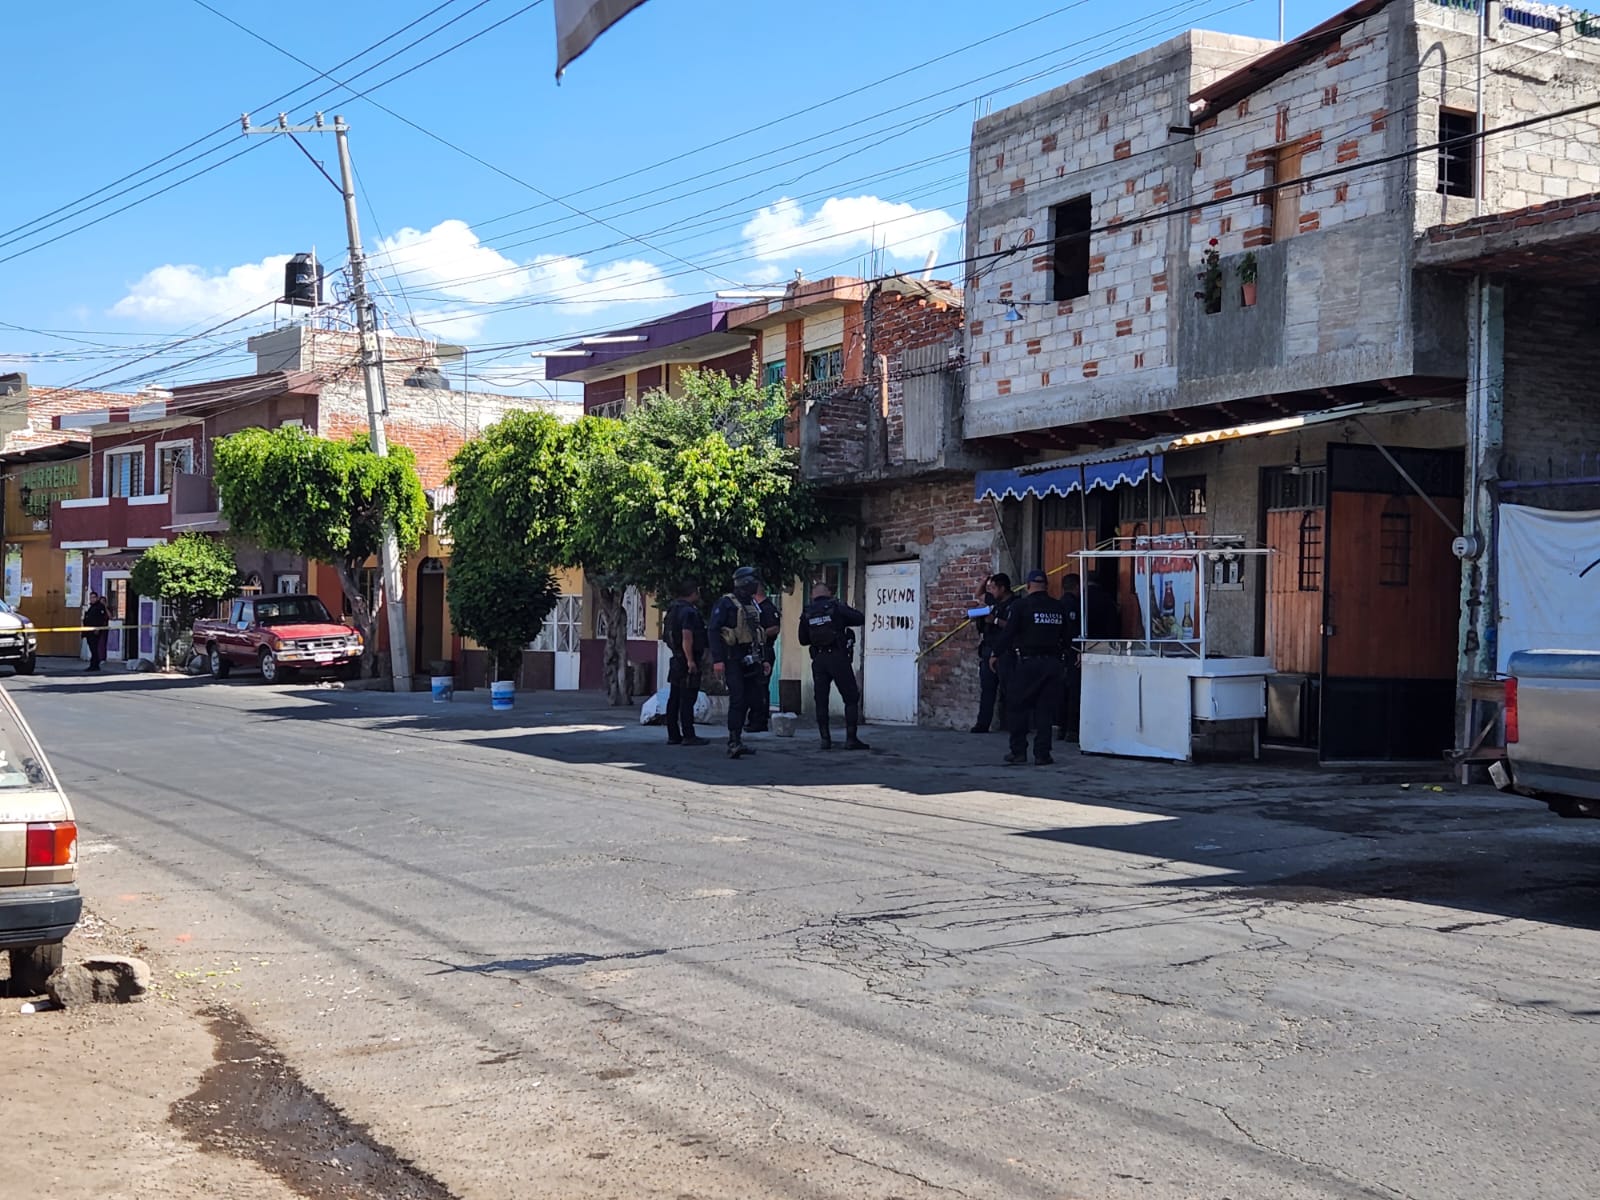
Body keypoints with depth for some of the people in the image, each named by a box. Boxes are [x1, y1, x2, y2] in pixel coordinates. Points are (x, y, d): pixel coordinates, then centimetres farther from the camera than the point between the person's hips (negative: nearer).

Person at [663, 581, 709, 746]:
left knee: (674, 699, 11)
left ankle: (673, 735, 15)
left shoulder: (673, 610, 15)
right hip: (687, 660, -10)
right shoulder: (689, 612, -15)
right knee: (687, 699, -7)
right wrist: (691, 661, -24)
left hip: (676, 659, 10)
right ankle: (688, 736, -6)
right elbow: (687, 637, -24)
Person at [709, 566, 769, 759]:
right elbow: (714, 631, -13)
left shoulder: (753, 605, 17)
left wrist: (764, 659, 18)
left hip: (750, 660, 8)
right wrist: (718, 660, -20)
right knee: (737, 699, -13)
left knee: (749, 698, 8)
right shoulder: (726, 604, -8)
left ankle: (736, 739, 17)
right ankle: (734, 743, -13)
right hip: (733, 659, -8)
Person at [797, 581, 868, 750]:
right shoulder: (837, 607, -2)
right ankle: (851, 739, -6)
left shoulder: (807, 614, 8)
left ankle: (825, 739, 6)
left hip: (818, 660, 3)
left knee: (821, 701, 9)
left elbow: (803, 640, 15)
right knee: (851, 698, 1)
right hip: (838, 658, -3)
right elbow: (861, 619, -2)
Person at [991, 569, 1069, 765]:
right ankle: (1042, 754, 3)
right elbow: (1065, 637, 12)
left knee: (1020, 708, 6)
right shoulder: (1059, 608, 7)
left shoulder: (1021, 606, -6)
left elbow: (1009, 633, -8)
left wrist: (996, 654, 2)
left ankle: (1018, 751, 6)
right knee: (1045, 710, 6)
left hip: (1028, 662, -3)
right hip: (1052, 663, 4)